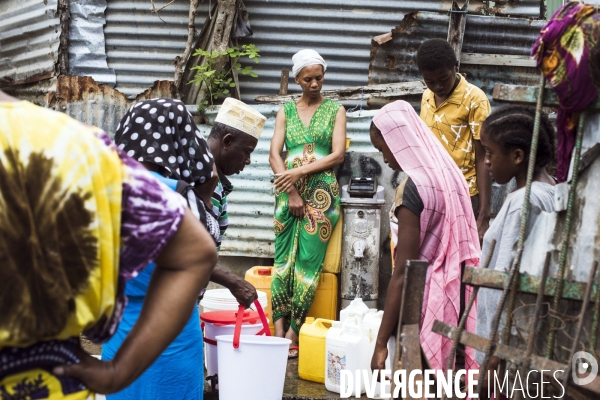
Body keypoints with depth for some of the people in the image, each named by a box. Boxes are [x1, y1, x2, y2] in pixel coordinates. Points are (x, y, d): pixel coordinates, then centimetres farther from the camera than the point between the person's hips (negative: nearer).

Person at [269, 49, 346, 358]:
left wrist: (299, 172, -12)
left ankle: (293, 334, -3)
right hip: (288, 193, 2)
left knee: (308, 261, -6)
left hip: (321, 193, -2)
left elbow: (337, 155, -3)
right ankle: (279, 331, -2)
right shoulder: (286, 111, 14)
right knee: (283, 260, -3)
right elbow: (274, 154, 4)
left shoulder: (335, 110, 8)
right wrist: (292, 192, -9)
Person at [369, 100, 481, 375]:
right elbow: (459, 253, 12)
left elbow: (403, 272, -19)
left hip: (423, 307, -8)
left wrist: (381, 342, -15)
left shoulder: (414, 187, -17)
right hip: (453, 303, 8)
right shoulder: (451, 174, 7)